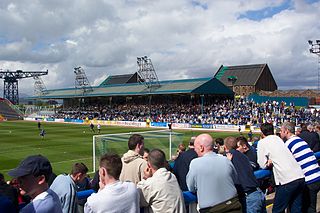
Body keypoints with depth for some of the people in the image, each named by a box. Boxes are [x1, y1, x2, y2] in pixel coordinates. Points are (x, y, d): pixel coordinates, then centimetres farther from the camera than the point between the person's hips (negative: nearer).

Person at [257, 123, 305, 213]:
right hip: (300, 177, 7)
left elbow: (262, 165, 2)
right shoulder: (278, 138, 19)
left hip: (287, 180, -7)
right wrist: (271, 161, 14)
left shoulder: (262, 142, 1)